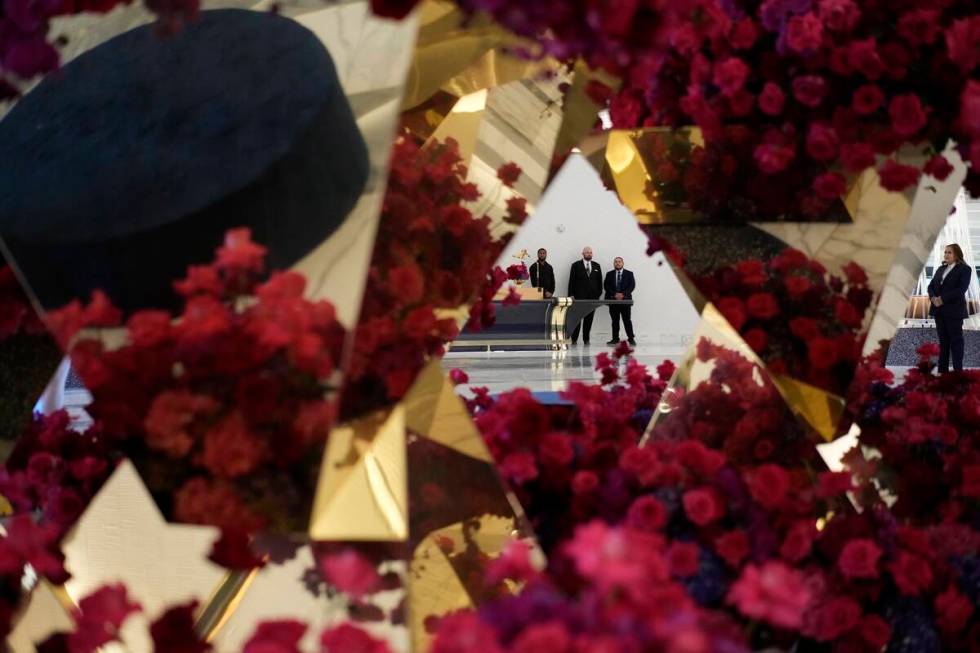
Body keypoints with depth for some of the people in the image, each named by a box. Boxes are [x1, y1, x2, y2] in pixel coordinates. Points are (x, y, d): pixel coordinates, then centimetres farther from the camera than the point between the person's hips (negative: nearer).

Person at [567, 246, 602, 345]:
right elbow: (571, 281, 1)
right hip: (579, 296, -3)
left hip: (592, 296, 3)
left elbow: (599, 281, 14)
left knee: (589, 319, 3)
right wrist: (571, 295, -5)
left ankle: (586, 339, 9)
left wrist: (599, 293, 4)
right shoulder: (576, 265, 4)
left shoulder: (596, 266, 13)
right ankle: (574, 339, -1)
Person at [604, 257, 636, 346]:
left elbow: (632, 286, -1)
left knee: (627, 320, -5)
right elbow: (606, 286, 2)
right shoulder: (609, 274, 11)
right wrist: (614, 294, -12)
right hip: (613, 300, 2)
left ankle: (631, 339, -3)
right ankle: (615, 339, 7)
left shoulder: (629, 274, 8)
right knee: (615, 321, 3)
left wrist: (623, 294, -13)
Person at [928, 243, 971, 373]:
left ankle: (958, 371, 1)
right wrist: (933, 298, -11)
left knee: (956, 341, -2)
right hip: (939, 310, 6)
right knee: (943, 341, 8)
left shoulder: (964, 269, -4)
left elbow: (961, 289, -16)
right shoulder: (941, 269, 16)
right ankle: (942, 370, 10)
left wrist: (942, 299, -20)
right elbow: (931, 285, 10)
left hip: (954, 311, -6)